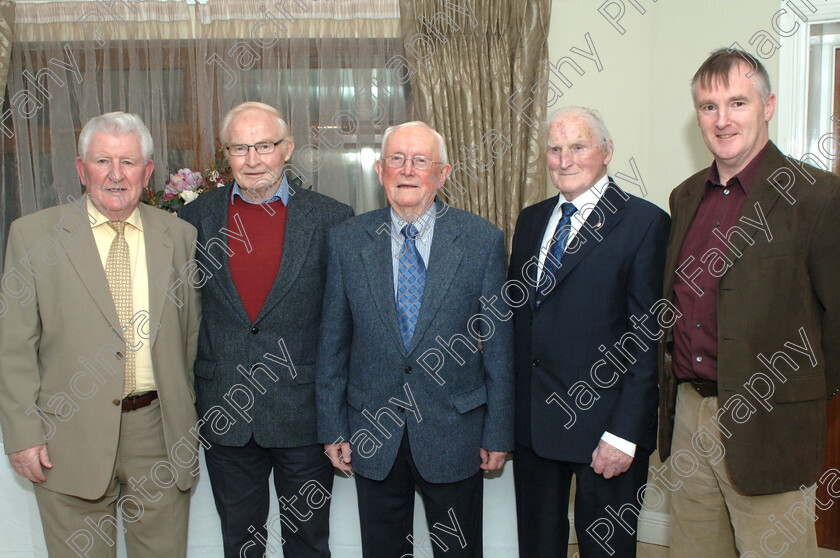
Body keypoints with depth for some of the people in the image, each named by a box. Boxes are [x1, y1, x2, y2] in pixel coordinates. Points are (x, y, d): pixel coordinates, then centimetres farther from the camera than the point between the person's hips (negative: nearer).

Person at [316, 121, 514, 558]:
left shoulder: (483, 240, -6)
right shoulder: (347, 241, -2)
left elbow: (498, 344, -3)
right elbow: (333, 342, 2)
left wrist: (499, 433, -2)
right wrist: (332, 428, 2)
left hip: (455, 430, -1)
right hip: (373, 433, 1)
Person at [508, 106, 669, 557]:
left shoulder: (645, 222, -9)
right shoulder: (531, 220, 11)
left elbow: (649, 336, -13)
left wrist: (624, 433, -16)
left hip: (603, 420, -5)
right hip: (530, 419, 6)